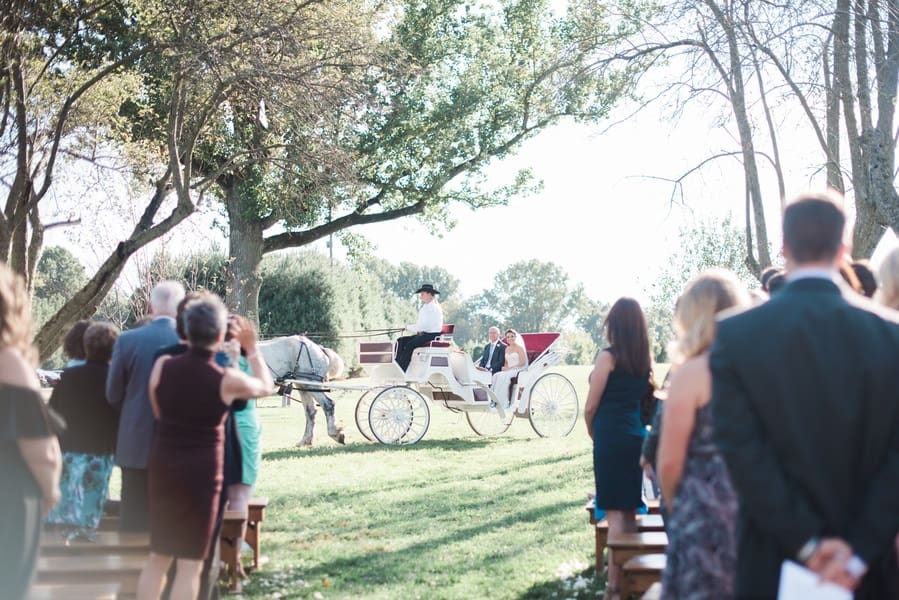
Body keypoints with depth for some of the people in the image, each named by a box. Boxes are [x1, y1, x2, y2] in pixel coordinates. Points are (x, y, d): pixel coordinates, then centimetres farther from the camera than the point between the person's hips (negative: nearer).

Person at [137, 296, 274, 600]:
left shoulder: (162, 366, -5)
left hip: (163, 466, 4)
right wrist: (251, 348, 17)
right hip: (202, 472, -4)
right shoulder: (227, 380, -12)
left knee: (157, 558, 17)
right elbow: (265, 387, 9)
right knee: (189, 564, 5)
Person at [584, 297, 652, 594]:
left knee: (615, 511, -3)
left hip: (610, 438, -6)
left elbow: (591, 406, -8)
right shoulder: (645, 359, 7)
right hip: (636, 435, 6)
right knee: (629, 509, 15)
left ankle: (615, 580, 0)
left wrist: (593, 434, 8)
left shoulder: (608, 357, -12)